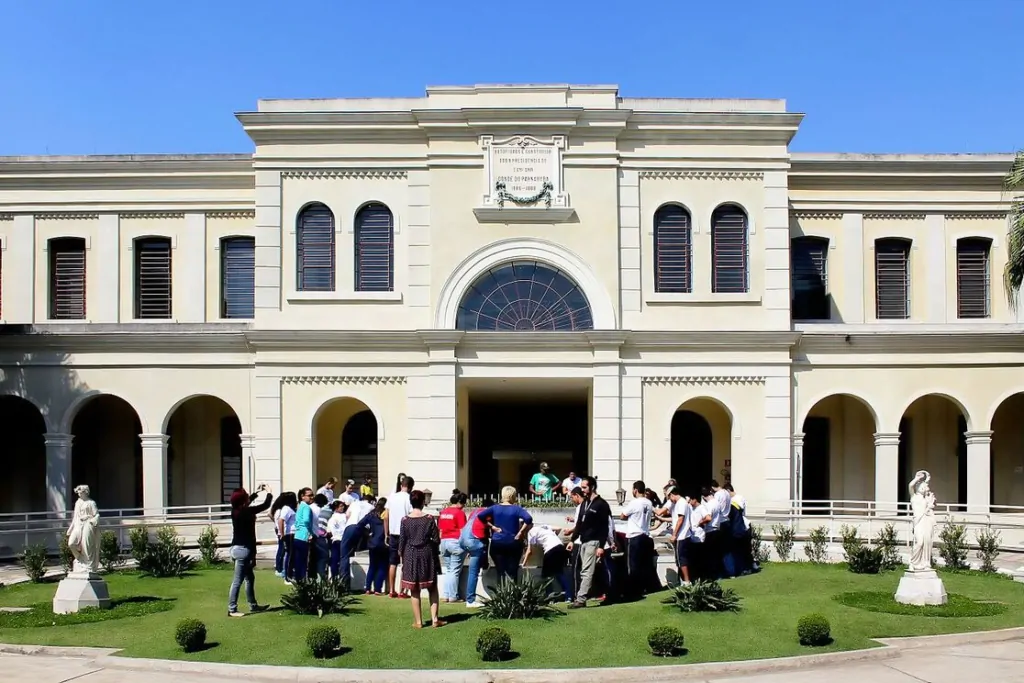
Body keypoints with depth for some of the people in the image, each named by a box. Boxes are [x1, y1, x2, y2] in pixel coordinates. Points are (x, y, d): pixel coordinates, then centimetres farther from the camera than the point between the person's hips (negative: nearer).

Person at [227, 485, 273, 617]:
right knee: (237, 581, -5)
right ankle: (232, 609, -1)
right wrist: (269, 493, 6)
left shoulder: (236, 510, 4)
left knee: (250, 578, 20)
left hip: (238, 548, 10)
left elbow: (246, 503, 28)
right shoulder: (245, 512, -19)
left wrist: (257, 492, 33)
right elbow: (265, 506, -11)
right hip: (243, 549, -10)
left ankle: (253, 605, 29)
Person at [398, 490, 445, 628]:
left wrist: (401, 555, 11)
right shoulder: (429, 519, -7)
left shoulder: (405, 520, -6)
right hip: (427, 554, 0)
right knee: (432, 588, 11)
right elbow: (436, 540, -5)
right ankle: (434, 619, 7)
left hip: (411, 556, 0)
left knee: (415, 591, 7)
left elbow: (402, 540, -3)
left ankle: (418, 622, 11)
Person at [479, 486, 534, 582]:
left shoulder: (495, 508, 2)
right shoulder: (516, 509, -8)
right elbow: (528, 519, -23)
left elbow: (480, 516, -3)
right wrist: (521, 532, -14)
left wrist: (492, 526, 0)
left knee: (500, 572, 7)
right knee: (512, 572, 4)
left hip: (497, 543, 2)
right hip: (513, 544, -2)